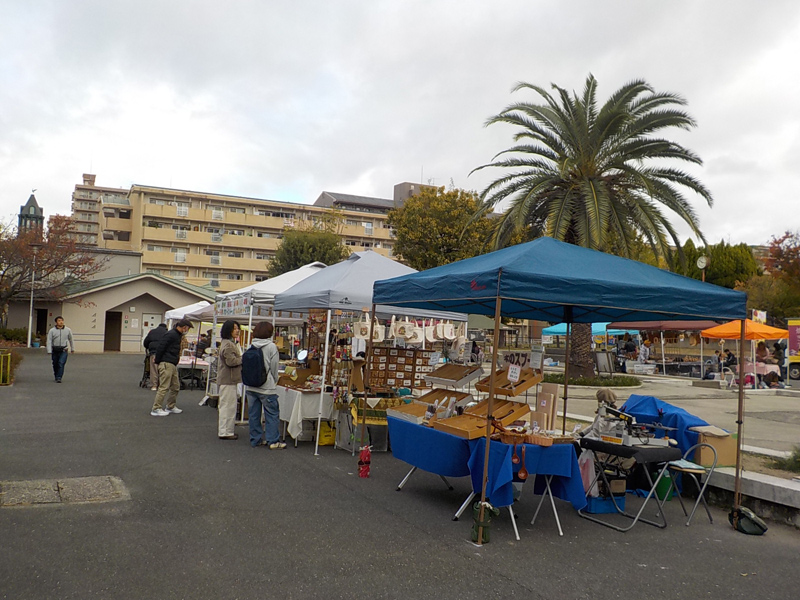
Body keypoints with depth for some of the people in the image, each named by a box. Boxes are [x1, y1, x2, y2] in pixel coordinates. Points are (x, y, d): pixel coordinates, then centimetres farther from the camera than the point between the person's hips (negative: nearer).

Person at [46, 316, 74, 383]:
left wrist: (72, 349, 18)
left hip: (64, 350, -1)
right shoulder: (52, 331, -1)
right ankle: (56, 377, 31)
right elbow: (49, 341, -4)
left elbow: (71, 340, 14)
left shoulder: (68, 330, 3)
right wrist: (49, 351, -12)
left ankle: (59, 378, -15)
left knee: (61, 363, -16)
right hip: (55, 350, 1)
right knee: (55, 365, 11)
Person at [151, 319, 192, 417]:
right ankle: (156, 409, -1)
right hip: (166, 364, -10)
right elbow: (160, 347, -17)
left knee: (175, 387, 15)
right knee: (164, 387, -7)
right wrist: (157, 362, -11)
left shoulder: (178, 335, 17)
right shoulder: (171, 334, -14)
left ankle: (171, 407, 27)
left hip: (173, 365, 10)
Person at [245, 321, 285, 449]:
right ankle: (273, 441, 4)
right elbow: (274, 367, -7)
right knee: (272, 414, 3)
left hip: (251, 386, 5)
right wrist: (275, 381, 9)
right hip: (267, 387, -5)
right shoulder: (271, 347, -10)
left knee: (254, 414, 11)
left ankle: (256, 439, 18)